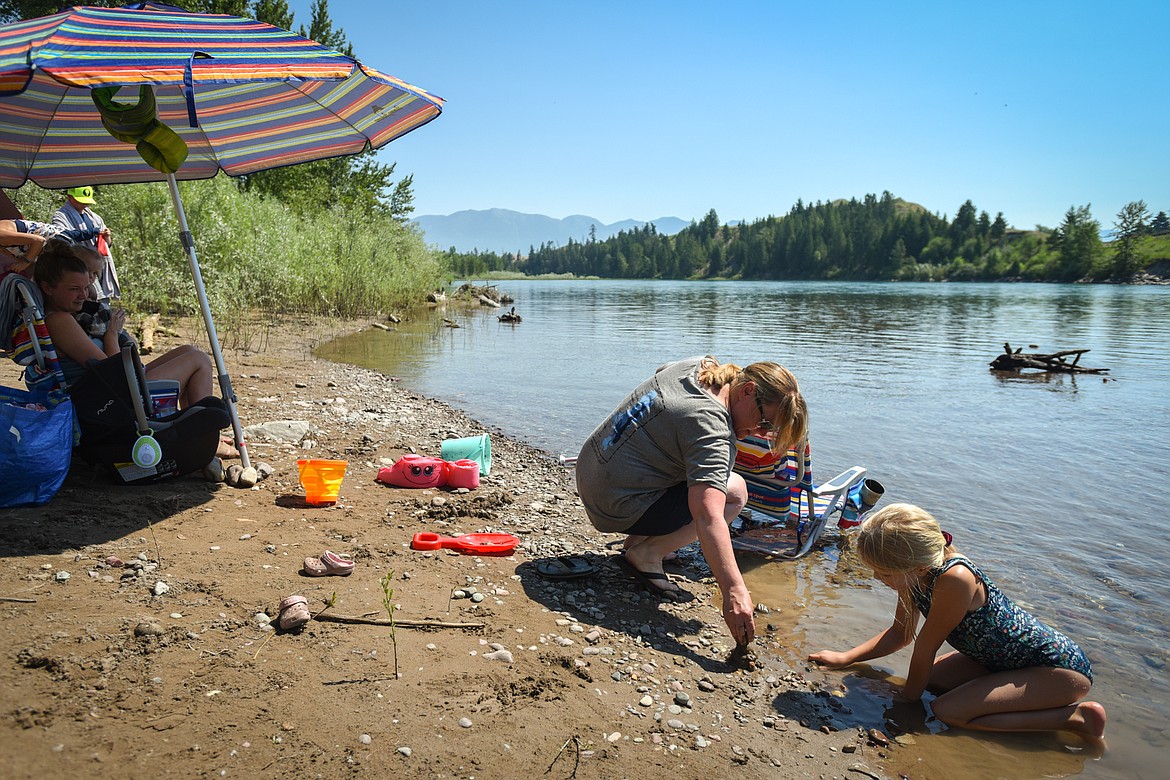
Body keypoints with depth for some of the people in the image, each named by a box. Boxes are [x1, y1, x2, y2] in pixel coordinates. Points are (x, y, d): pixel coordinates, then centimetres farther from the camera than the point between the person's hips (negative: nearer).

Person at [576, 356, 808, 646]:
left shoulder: (697, 365, 2)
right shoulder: (709, 424, -26)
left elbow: (660, 372, 28)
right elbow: (708, 517, -36)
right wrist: (734, 591, -40)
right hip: (619, 510, -10)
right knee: (735, 491, -10)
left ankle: (637, 540, 19)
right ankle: (647, 554, -4)